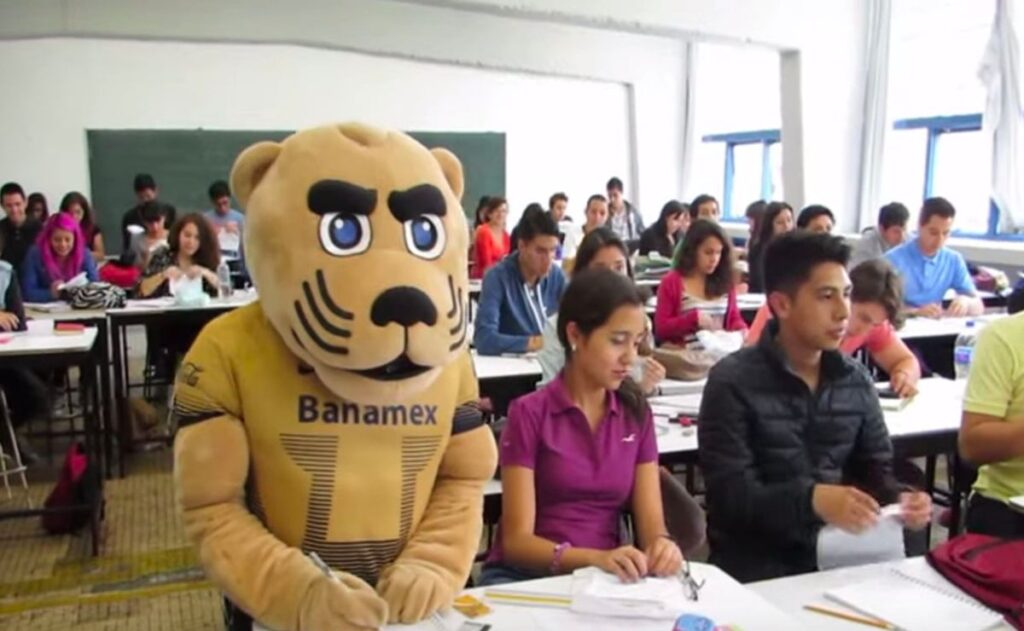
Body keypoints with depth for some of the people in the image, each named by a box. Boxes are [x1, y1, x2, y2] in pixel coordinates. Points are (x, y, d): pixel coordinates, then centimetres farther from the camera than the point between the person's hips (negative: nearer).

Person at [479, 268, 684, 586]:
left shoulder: (636, 414, 7)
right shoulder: (529, 414, -6)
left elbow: (650, 521, 2)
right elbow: (517, 540, -11)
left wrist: (662, 545, -21)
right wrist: (594, 558, -28)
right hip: (526, 575, -3)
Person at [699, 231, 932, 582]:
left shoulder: (856, 381, 5)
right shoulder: (733, 382, -12)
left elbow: (875, 471, 11)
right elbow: (729, 494, -17)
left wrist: (898, 500, -12)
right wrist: (811, 500, -33)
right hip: (755, 565, -5)